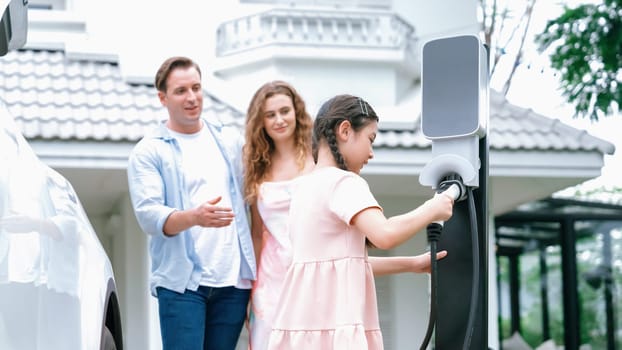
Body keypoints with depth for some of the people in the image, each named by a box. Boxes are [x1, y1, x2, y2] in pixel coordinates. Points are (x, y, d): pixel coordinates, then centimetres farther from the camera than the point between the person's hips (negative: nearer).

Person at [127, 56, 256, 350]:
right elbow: (148, 215, -12)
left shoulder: (231, 140, 14)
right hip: (182, 281, -4)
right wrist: (194, 217, -30)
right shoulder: (148, 152, 0)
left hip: (234, 281, 4)